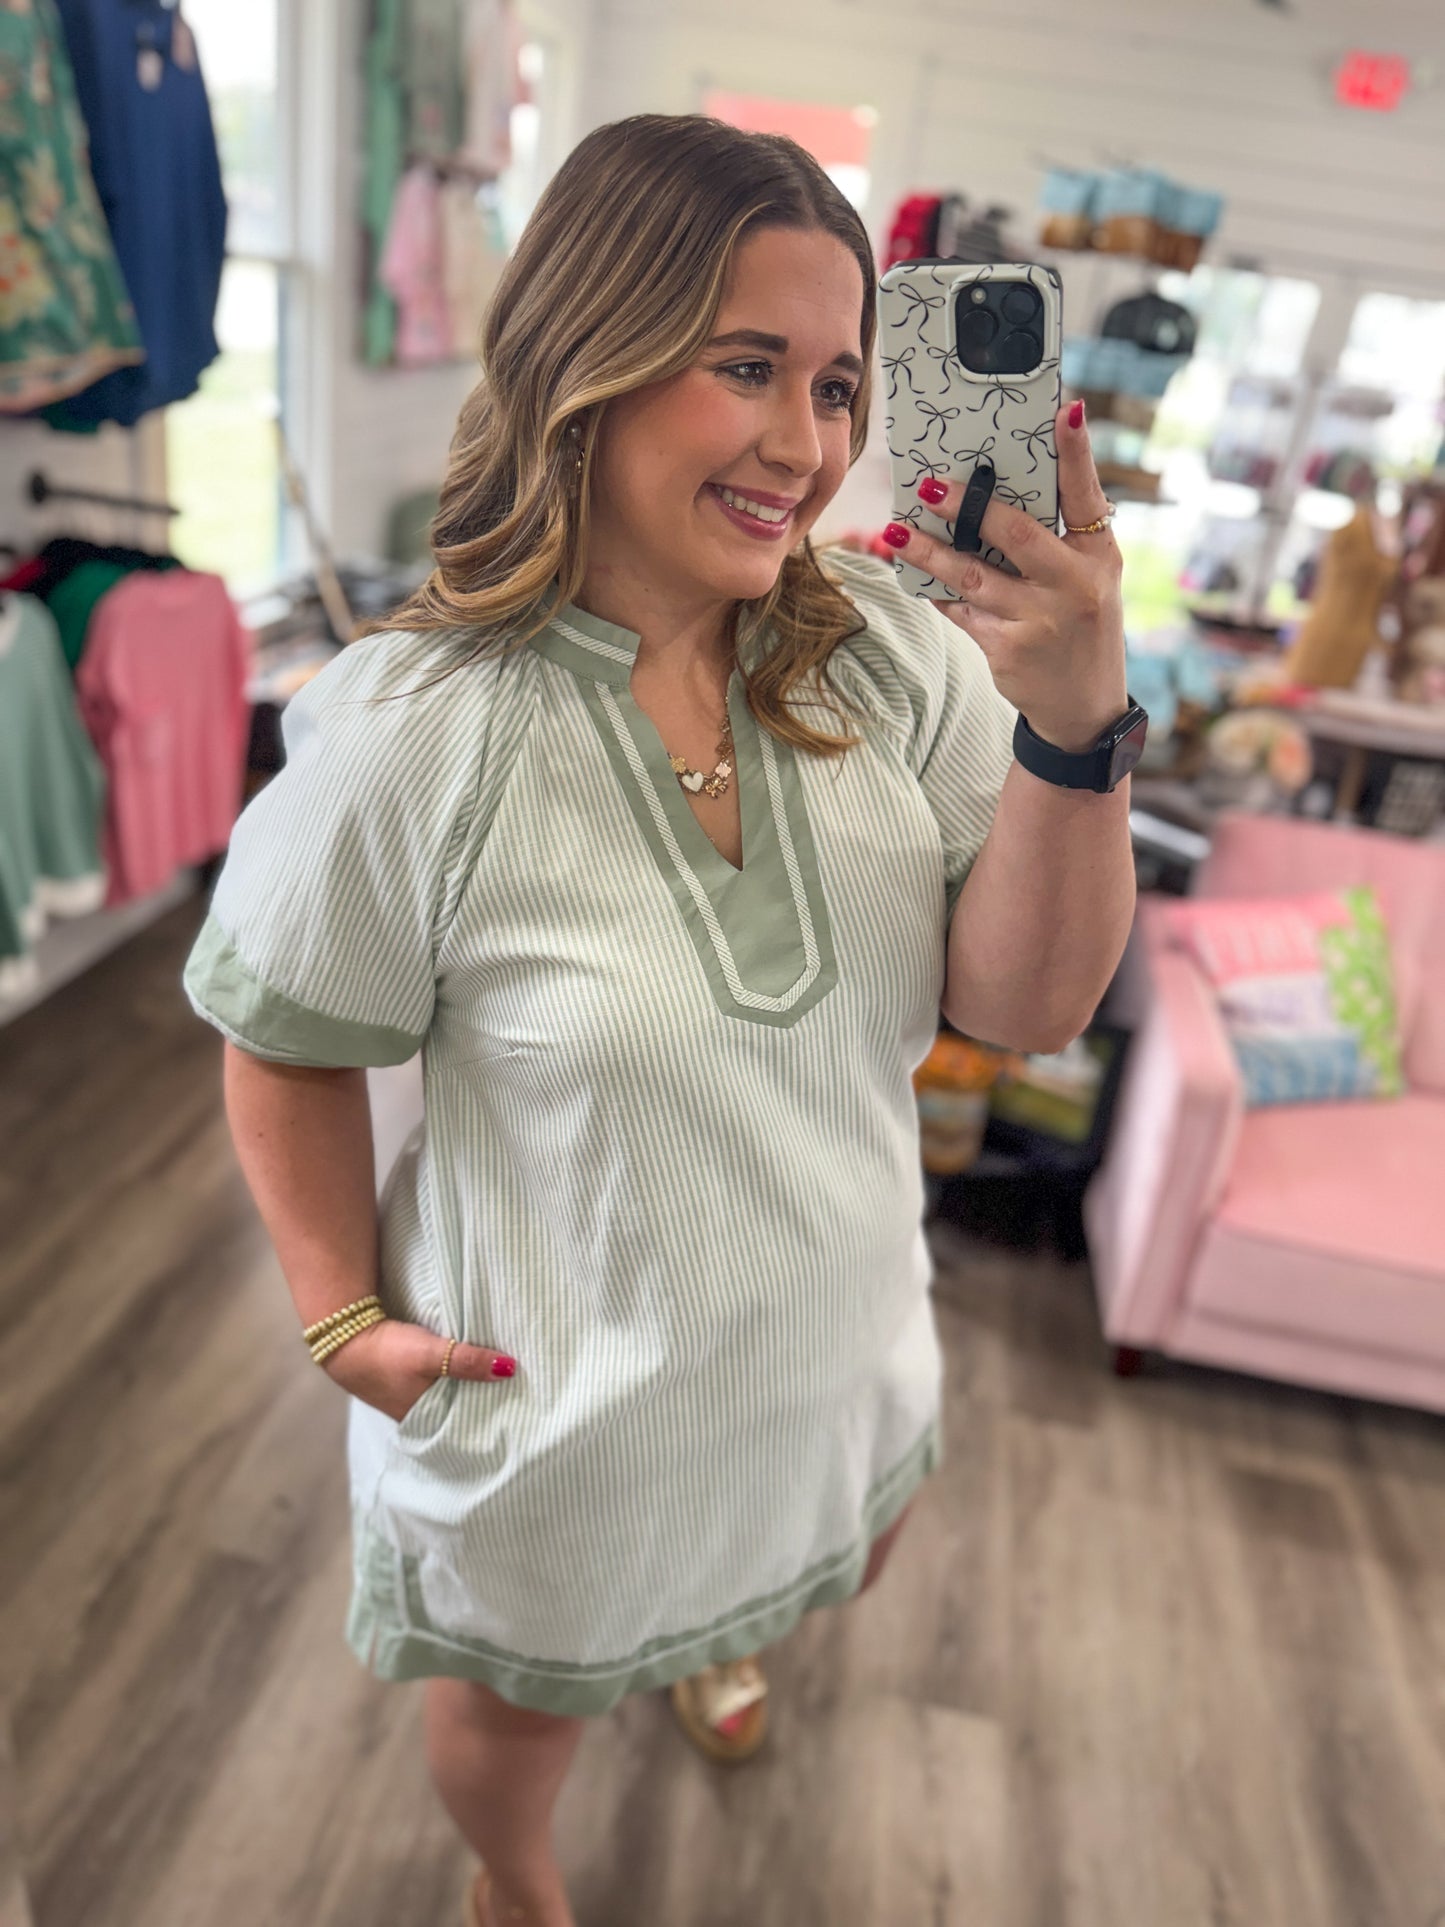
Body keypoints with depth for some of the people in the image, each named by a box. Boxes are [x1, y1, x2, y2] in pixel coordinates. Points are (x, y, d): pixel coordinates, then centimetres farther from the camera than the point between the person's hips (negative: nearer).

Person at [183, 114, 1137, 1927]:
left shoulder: (893, 655, -16)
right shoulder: (408, 739, -26)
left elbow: (1029, 1003, -19)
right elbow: (291, 1046, -11)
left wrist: (1077, 722, -33)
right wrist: (345, 1314, -10)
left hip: (843, 1350, 5)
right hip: (556, 1412, -4)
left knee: (834, 1564, 36)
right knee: (519, 1711, 26)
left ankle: (707, 1631, 75)